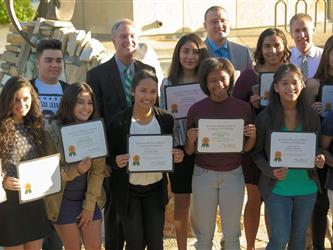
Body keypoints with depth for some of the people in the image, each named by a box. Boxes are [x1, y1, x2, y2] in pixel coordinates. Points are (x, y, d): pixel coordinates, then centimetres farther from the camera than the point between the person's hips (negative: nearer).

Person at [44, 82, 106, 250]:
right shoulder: (53, 130, -15)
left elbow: (98, 169, -5)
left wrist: (89, 205, -9)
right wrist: (75, 170, -31)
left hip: (89, 198, 3)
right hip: (63, 200, -3)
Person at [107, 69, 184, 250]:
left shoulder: (166, 119, -6)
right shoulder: (119, 121, -15)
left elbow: (172, 152, 6)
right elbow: (108, 158, -7)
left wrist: (177, 157, -16)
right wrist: (116, 162, -28)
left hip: (156, 189, 3)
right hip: (128, 190, -2)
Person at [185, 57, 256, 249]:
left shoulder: (243, 107, -3)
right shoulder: (196, 109, -5)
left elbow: (246, 148, 6)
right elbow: (189, 151, 2)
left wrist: (253, 136, -14)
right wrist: (191, 140, -18)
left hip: (233, 175, 0)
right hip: (204, 175, 0)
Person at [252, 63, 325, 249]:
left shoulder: (312, 116, -3)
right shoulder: (265, 117, -11)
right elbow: (258, 153, -4)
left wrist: (319, 159, -12)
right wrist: (271, 171, -21)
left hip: (307, 187, 3)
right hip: (277, 188, -3)